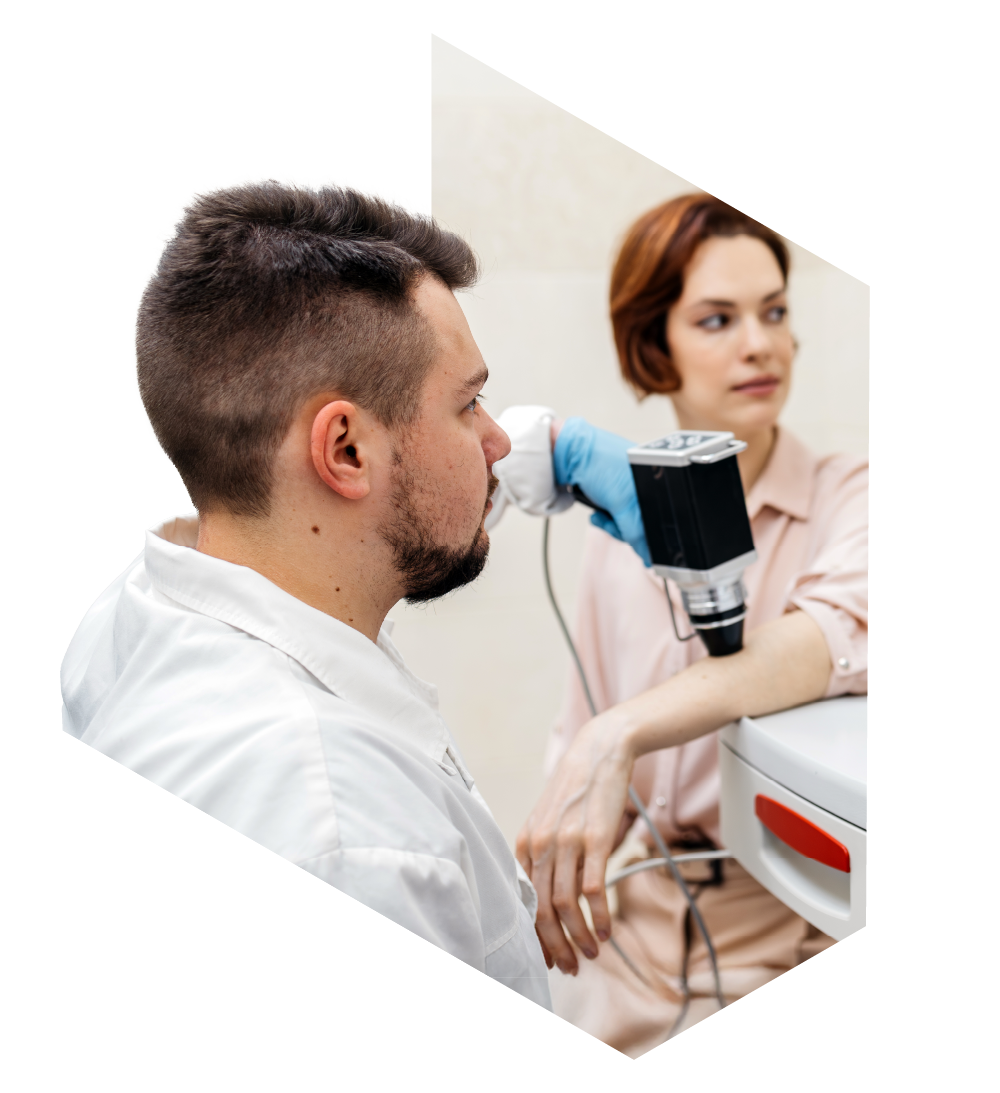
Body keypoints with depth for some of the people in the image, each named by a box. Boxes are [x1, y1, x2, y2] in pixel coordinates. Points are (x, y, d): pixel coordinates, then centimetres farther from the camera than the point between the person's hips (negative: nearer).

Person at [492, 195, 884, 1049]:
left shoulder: (850, 496, -7)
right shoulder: (621, 527, 6)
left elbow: (845, 630, -27)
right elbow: (581, 730, 9)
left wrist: (620, 738, -40)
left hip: (784, 937, -3)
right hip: (636, 921, 4)